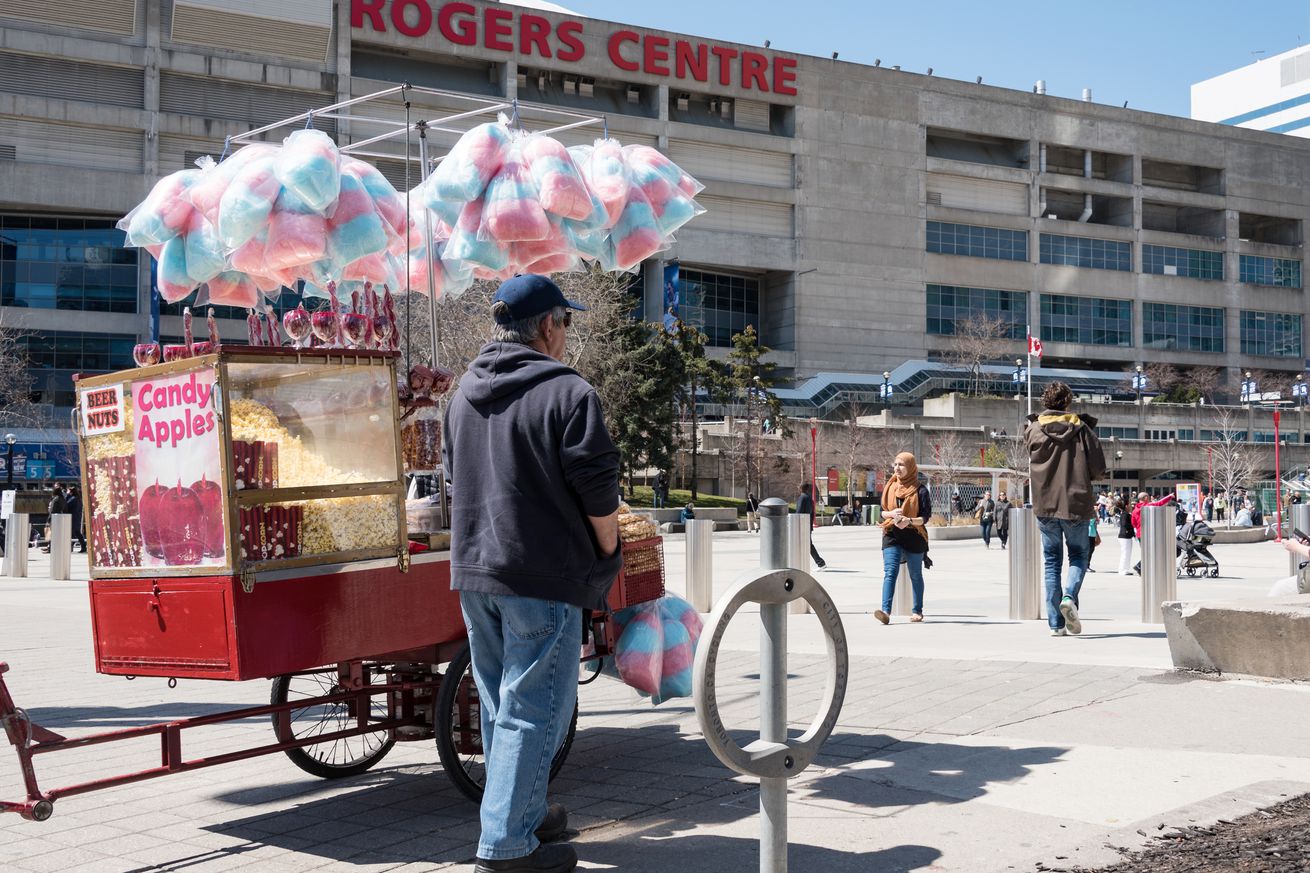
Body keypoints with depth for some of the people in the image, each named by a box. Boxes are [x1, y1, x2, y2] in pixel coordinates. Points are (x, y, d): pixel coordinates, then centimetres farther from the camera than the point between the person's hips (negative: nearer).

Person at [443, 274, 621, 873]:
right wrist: (607, 557, 1)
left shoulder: (464, 393, 12)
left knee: (500, 704, 17)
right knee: (533, 709, -2)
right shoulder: (567, 393, -12)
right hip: (545, 576, -8)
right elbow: (597, 493, -13)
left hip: (473, 572, 8)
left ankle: (524, 815, 30)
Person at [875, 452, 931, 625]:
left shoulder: (920, 490, -4)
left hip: (914, 536, -2)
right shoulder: (890, 487, 8)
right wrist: (892, 514, -12)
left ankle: (917, 611, 24)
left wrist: (910, 521, -24)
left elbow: (926, 516, -6)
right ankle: (886, 611, -24)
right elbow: (882, 511, 11)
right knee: (890, 572, -13)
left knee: (915, 575, 11)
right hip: (892, 534, 2)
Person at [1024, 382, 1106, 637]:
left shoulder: (1033, 429, -1)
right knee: (1078, 556, 15)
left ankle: (1055, 623, 4)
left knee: (1052, 561, 9)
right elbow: (1098, 469, -4)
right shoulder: (1081, 429, -5)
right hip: (1076, 503, -1)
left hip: (1045, 505, 2)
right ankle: (1069, 597, -14)